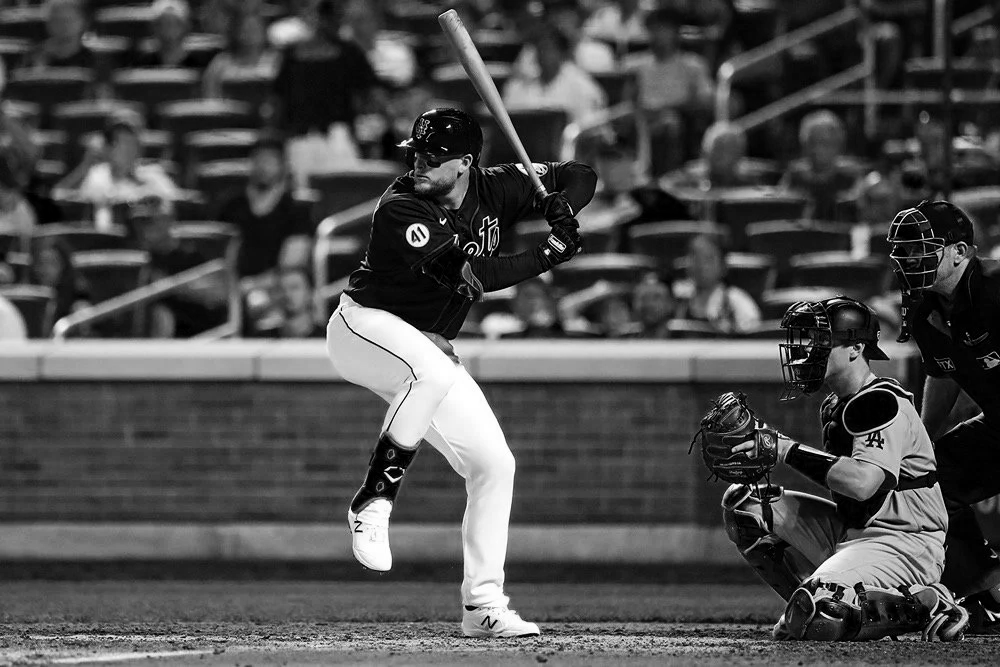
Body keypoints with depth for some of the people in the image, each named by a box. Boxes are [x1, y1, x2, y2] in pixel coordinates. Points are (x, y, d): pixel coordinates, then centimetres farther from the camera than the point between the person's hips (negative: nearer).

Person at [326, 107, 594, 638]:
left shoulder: (496, 190, -5)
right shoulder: (401, 209, -25)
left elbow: (580, 176, 4)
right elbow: (467, 277, -33)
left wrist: (562, 204, -18)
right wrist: (547, 255, -29)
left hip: (430, 351, 7)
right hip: (363, 327, -7)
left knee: (494, 465, 0)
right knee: (433, 371, -40)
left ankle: (482, 605, 6)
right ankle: (373, 502, -29)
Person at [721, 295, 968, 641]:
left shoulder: (883, 403, -17)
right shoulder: (836, 405, 13)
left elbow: (863, 483, -31)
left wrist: (788, 450, -26)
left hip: (904, 542, -10)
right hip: (850, 532, 10)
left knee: (817, 621, -30)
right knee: (742, 503, 5)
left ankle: (925, 605, -9)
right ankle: (807, 610, 7)